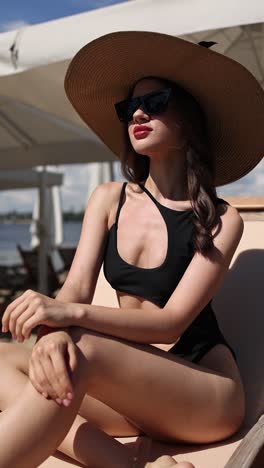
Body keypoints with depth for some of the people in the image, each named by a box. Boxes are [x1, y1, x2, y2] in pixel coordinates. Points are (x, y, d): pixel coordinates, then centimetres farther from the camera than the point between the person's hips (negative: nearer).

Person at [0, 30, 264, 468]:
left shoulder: (221, 220, -8)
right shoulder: (109, 199, 5)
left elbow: (173, 321, -17)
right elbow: (76, 289, -6)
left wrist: (73, 315, -32)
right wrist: (54, 330, -30)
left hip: (205, 390, -4)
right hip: (130, 384, 5)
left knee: (82, 352, -33)